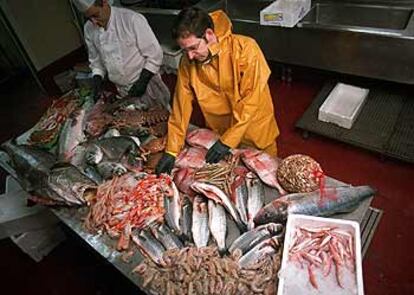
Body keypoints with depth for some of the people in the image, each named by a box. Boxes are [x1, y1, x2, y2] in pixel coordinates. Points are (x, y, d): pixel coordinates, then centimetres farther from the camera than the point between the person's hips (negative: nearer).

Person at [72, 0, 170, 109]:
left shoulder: (133, 19, -20)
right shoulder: (89, 29, -2)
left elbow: (155, 55, -16)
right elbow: (95, 60, 12)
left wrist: (142, 81, -20)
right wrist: (97, 79, -4)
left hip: (146, 86, -4)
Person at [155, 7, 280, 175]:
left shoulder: (245, 48, -26)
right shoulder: (187, 62, -13)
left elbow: (251, 100, -27)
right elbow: (181, 106, -11)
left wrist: (228, 140, -28)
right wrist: (171, 150, -15)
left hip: (254, 132, -3)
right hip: (218, 134, 3)